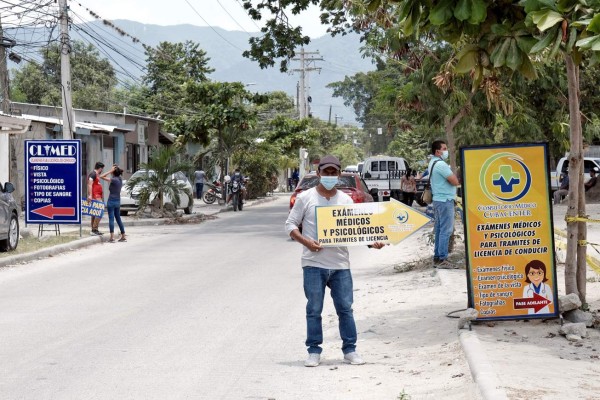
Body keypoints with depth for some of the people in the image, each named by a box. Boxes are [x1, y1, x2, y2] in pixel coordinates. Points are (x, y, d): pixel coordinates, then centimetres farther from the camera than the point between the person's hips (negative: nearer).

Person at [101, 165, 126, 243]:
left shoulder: (114, 180, -15)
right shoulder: (120, 179, 6)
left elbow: (102, 176, -15)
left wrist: (110, 171, -13)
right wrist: (116, 168, 11)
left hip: (111, 201, -8)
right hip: (118, 201, 8)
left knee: (111, 218, -7)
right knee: (118, 219, 14)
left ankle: (112, 237, -12)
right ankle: (123, 237, 17)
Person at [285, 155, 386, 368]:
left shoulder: (346, 200, 9)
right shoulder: (305, 198, 2)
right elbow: (290, 224, 3)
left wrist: (372, 241, -12)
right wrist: (306, 242, -13)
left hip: (340, 264, 2)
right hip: (313, 264, -2)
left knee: (345, 308, 4)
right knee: (314, 310, 3)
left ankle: (350, 350, 14)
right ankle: (314, 351, 12)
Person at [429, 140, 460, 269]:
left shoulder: (432, 163, 15)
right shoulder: (441, 164, -17)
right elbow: (455, 181, -17)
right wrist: (452, 174, 2)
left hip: (438, 199, 10)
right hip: (445, 200, -10)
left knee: (439, 230, 13)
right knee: (446, 231, -8)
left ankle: (437, 258, 16)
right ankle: (442, 259, -9)